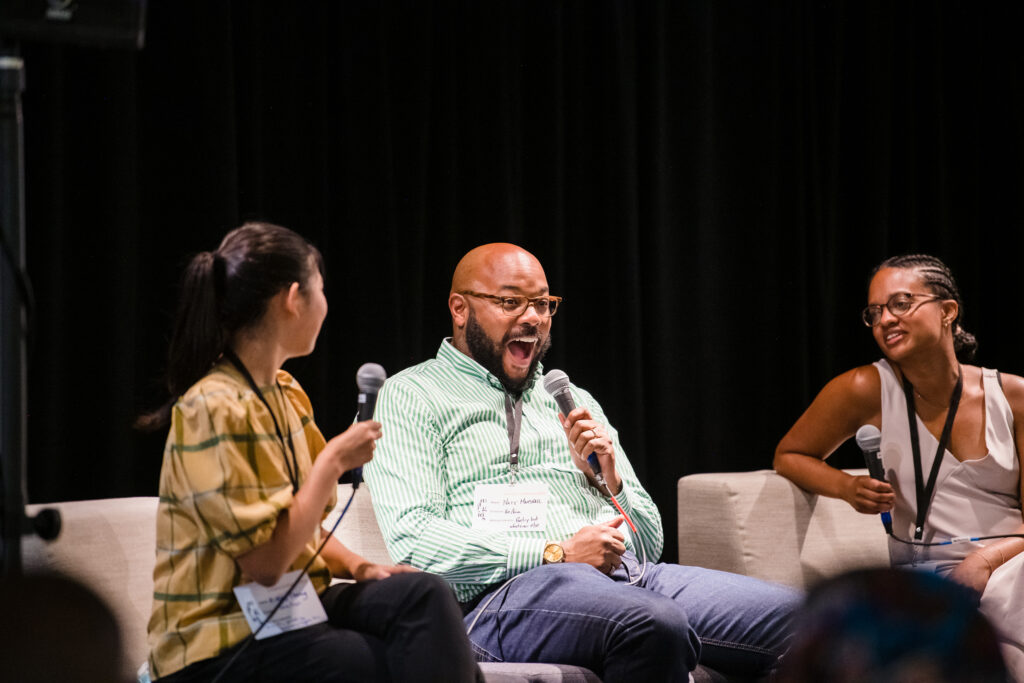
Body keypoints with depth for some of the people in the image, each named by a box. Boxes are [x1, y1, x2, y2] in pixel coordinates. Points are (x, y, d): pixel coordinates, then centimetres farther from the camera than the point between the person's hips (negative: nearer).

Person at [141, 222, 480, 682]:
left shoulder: (287, 393, 11)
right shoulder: (214, 410, -17)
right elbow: (265, 562, -22)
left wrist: (355, 566, -2)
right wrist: (332, 463, -14)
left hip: (293, 605, 8)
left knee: (424, 596, -18)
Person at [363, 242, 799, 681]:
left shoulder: (574, 401, 28)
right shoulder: (411, 396, 9)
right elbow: (412, 541, -7)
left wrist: (608, 479, 5)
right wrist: (557, 554, -12)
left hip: (631, 577, 6)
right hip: (506, 591, -5)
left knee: (789, 613, -21)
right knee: (656, 625, -38)